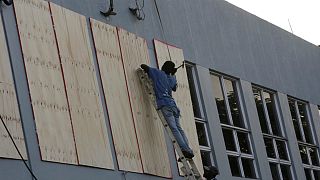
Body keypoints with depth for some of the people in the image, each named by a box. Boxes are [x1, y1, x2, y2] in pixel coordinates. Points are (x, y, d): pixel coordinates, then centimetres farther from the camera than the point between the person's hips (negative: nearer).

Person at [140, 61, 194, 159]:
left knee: (174, 128, -15)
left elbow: (143, 66, 12)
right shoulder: (172, 78, 22)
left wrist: (148, 70, 33)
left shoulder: (157, 73, 8)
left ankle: (185, 150, -26)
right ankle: (189, 150, -5)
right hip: (173, 104, 6)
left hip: (164, 105, -6)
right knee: (179, 128, 4)